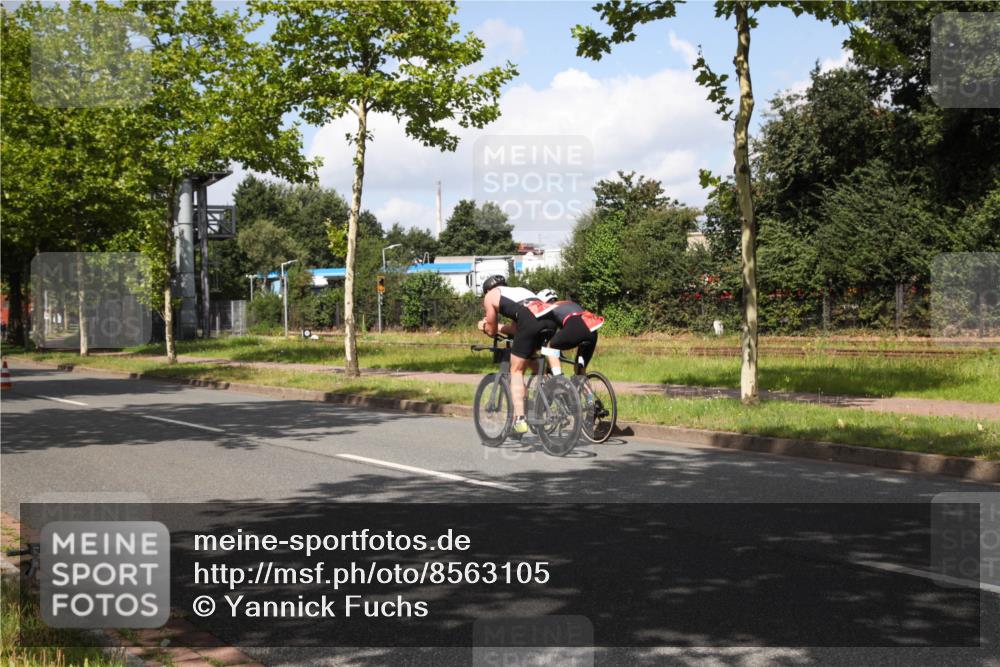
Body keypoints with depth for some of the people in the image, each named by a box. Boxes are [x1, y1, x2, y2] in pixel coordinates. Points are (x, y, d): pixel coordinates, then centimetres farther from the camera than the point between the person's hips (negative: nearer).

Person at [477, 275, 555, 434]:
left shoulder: (490, 296, 24)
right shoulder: (520, 290, 40)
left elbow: (492, 331, 27)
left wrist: (484, 326, 48)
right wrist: (495, 325, 51)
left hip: (529, 322, -5)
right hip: (549, 321, 5)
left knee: (516, 371, 7)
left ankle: (520, 419, -1)